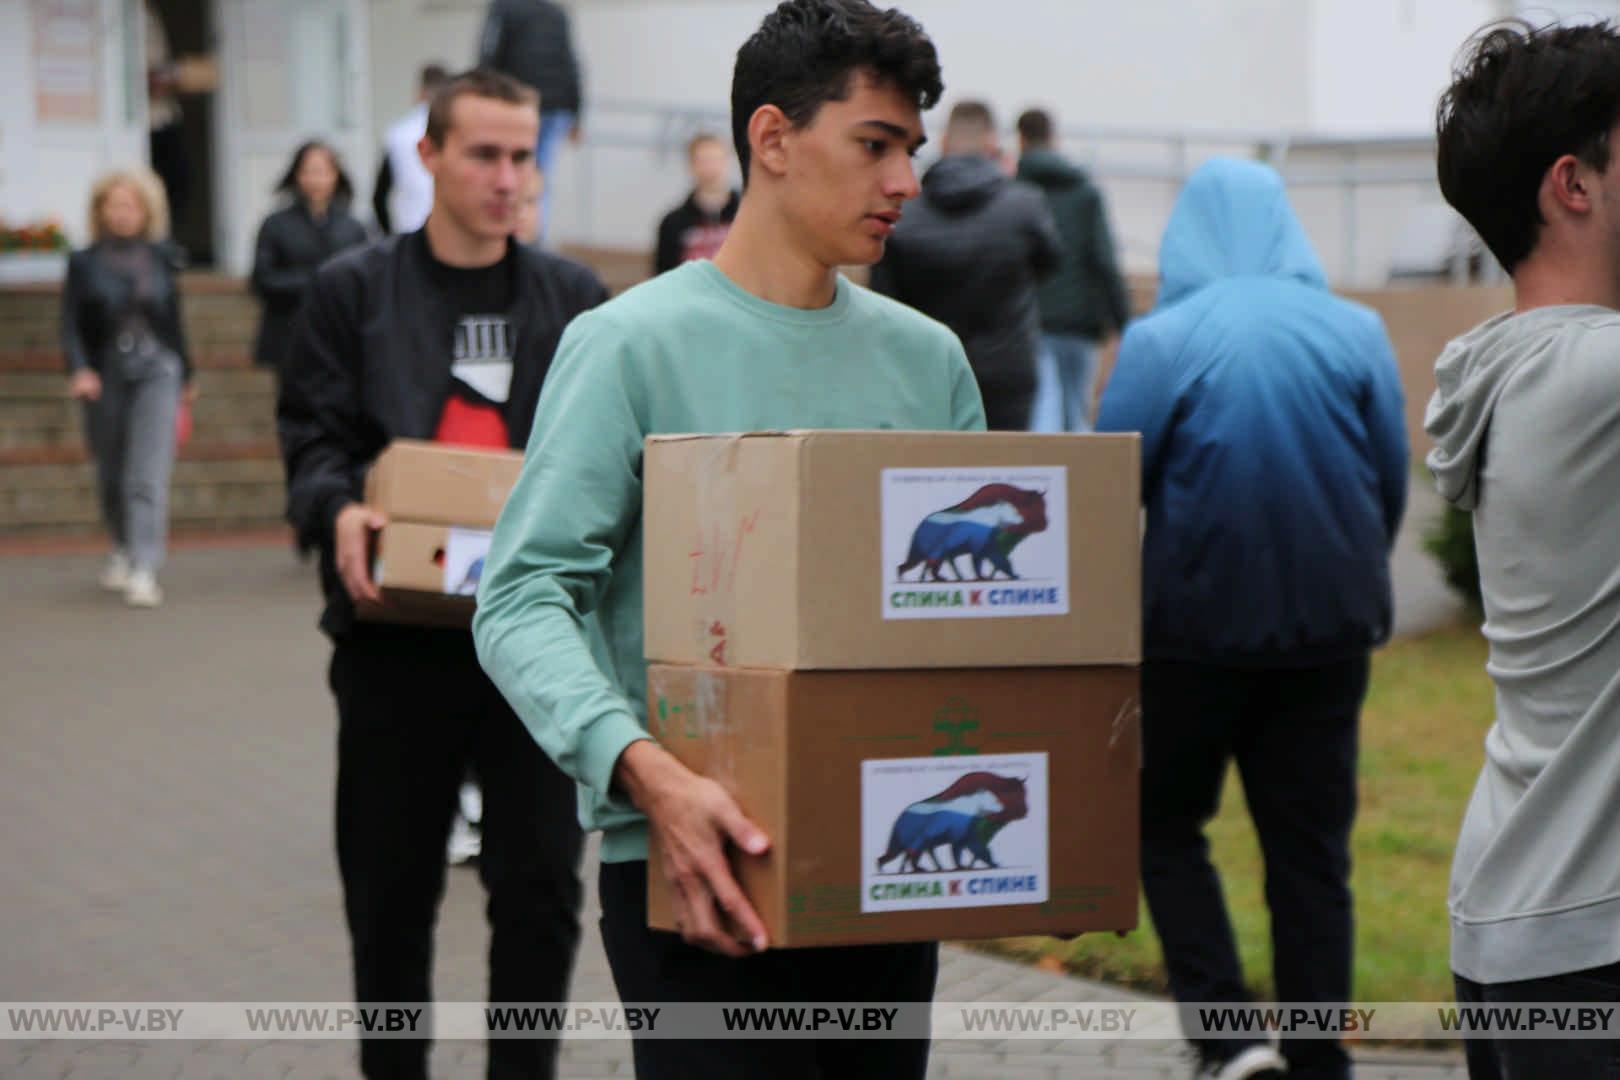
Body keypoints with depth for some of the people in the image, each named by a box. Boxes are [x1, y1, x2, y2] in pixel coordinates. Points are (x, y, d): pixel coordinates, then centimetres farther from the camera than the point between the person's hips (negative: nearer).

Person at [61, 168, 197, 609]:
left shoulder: (161, 259, 5)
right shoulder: (84, 263, 2)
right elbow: (71, 324, -2)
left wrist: (186, 375, 20)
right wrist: (79, 369, -19)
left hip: (156, 373, -1)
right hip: (105, 378, 1)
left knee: (149, 476, -13)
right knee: (111, 477, 13)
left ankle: (144, 570, -19)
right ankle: (123, 549, 39)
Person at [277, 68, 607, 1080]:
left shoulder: (576, 299, 11)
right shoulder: (354, 289, 5)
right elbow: (313, 434, 1)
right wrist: (339, 510, -19)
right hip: (399, 630, -1)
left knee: (541, 884, 0)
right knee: (391, 888, 8)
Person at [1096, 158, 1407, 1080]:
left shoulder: (1161, 342, -9)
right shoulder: (1357, 333, 0)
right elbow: (1394, 485, 5)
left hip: (1195, 626, -3)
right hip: (1329, 630, 3)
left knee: (1167, 827, 13)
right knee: (1312, 850, 10)